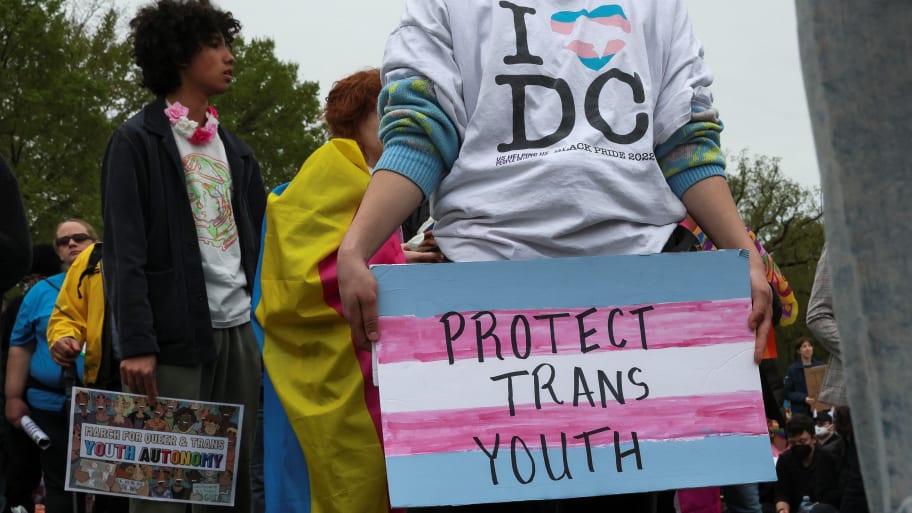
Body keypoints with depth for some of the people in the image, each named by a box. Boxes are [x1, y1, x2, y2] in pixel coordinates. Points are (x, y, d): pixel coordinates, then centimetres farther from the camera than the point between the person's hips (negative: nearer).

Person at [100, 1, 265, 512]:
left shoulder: (236, 151, 20)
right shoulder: (137, 141, -1)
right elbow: (125, 251, -9)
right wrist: (136, 343, -17)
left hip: (239, 333, 6)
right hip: (175, 335, -6)